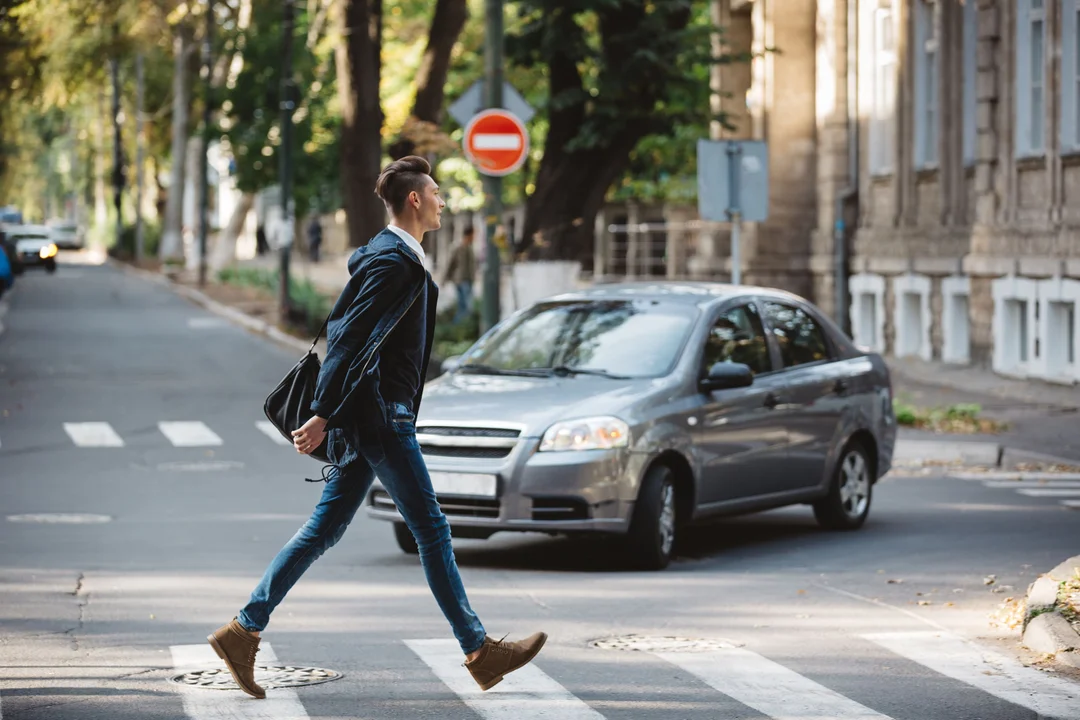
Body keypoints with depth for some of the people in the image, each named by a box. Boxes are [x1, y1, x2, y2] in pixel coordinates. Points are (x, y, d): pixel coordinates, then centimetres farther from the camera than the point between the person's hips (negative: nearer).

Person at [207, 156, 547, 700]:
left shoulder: (388, 256, 18)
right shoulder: (395, 262, -15)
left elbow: (345, 333, 23)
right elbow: (351, 342, -21)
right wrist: (322, 418, -23)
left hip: (367, 418, 10)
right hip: (379, 416, -10)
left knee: (324, 530, 9)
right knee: (431, 530, -3)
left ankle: (243, 630, 8)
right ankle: (479, 651, 4)